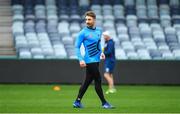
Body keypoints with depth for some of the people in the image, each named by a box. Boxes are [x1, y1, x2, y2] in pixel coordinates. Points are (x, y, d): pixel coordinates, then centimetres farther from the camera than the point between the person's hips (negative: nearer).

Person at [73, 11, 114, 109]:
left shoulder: (99, 31, 9)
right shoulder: (83, 33, -10)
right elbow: (77, 47, -8)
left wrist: (101, 52, 6)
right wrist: (81, 59, -18)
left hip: (96, 60, 7)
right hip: (89, 60, -7)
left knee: (87, 81, 10)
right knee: (98, 80, -5)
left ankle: (77, 102, 17)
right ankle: (104, 103, 3)